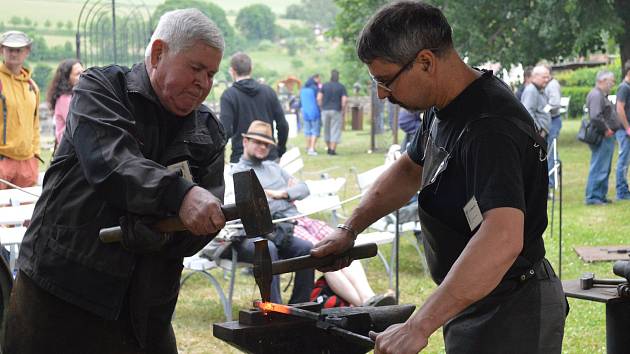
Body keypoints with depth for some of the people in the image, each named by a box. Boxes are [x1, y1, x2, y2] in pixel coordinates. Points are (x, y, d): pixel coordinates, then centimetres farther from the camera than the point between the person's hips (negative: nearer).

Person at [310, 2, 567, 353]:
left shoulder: (491, 129, -29)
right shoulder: (445, 107, 3)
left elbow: (502, 240, -42)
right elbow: (410, 170, 22)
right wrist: (349, 229, 11)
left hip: (511, 316, -9)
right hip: (470, 303, 9)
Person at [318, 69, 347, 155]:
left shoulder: (324, 86, 3)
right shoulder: (342, 87, -2)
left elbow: (319, 98, -5)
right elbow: (344, 100, -11)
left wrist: (322, 108, 6)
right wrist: (343, 110, 1)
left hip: (325, 110, 2)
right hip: (336, 111, -2)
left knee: (327, 130, 15)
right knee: (335, 131, 1)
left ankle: (329, 148, 20)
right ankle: (333, 150, -4)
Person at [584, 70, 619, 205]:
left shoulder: (602, 95, 19)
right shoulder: (596, 95, -16)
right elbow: (596, 117, -28)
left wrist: (620, 126, 16)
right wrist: (606, 130, -20)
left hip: (607, 138, 11)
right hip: (602, 138, -11)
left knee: (605, 169, 15)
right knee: (599, 168, -8)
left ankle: (600, 196, 22)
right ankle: (592, 197, -5)